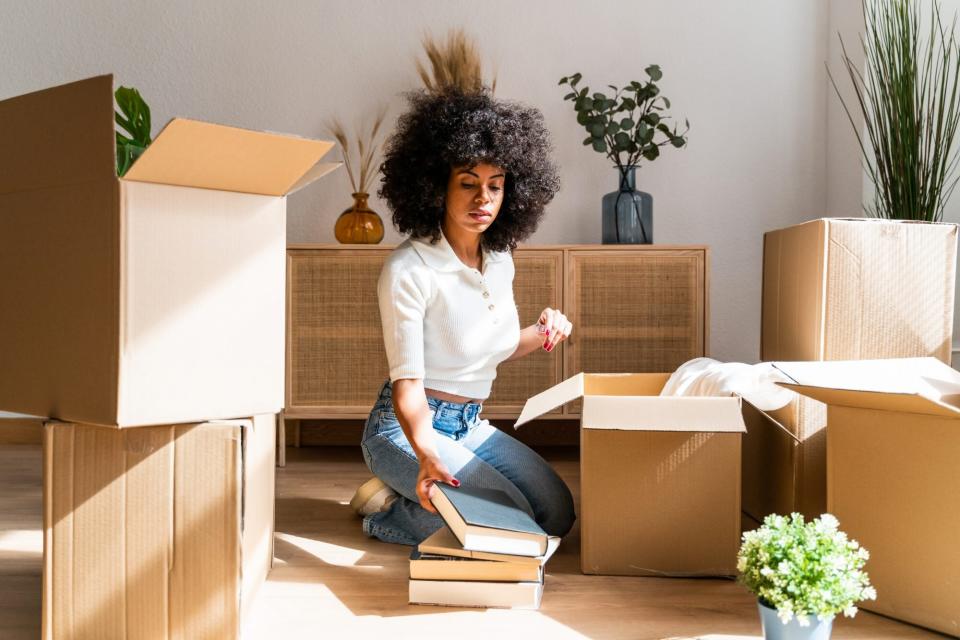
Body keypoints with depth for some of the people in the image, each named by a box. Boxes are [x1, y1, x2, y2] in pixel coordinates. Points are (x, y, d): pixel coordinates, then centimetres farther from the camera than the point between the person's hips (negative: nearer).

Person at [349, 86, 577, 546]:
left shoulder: (500, 257, 1)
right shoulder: (409, 270, -22)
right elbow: (407, 384, -25)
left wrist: (540, 335, -5)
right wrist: (427, 455, -42)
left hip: (470, 424, 8)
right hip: (406, 427, -8)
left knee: (558, 513, 2)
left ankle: (404, 494, 12)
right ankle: (388, 508, 1)